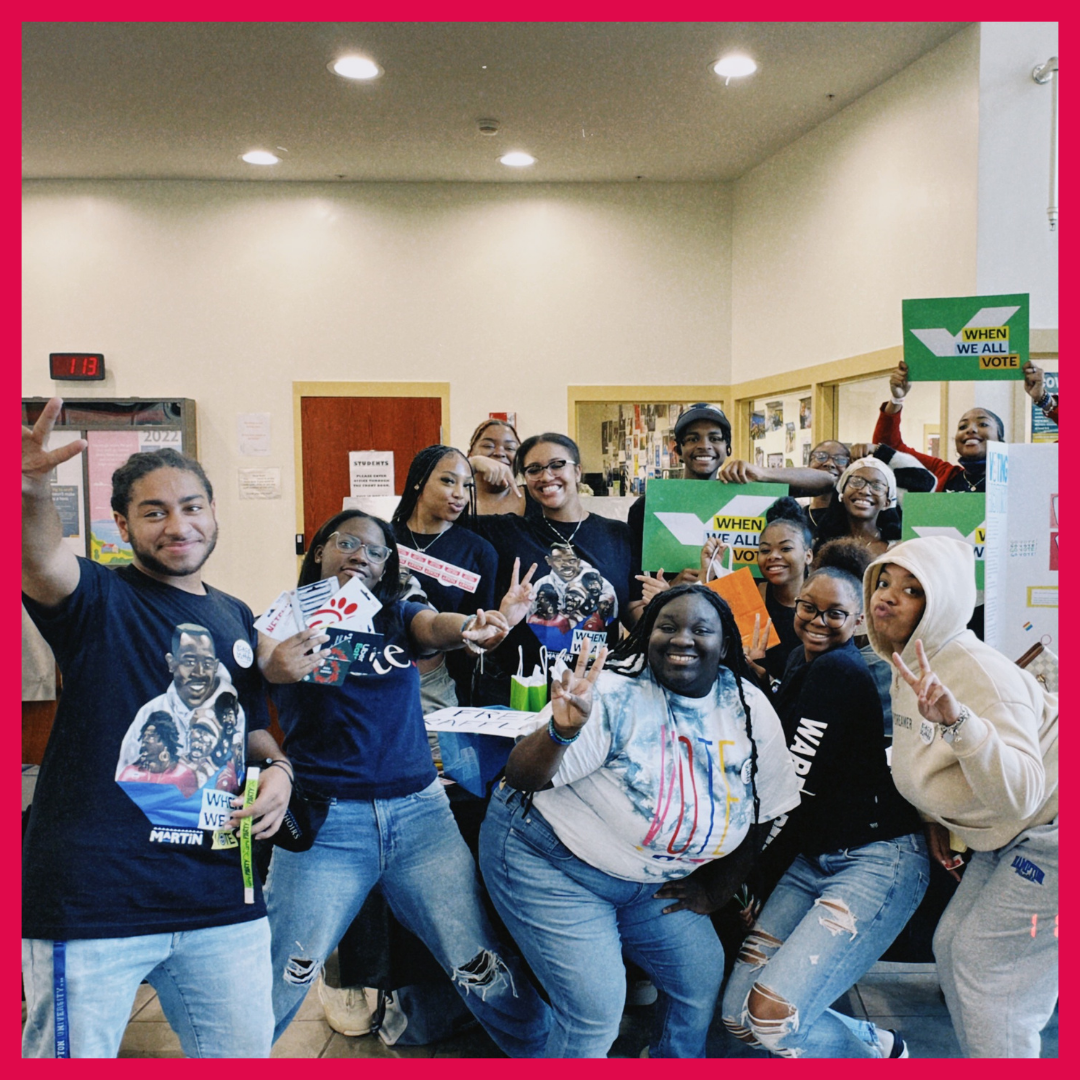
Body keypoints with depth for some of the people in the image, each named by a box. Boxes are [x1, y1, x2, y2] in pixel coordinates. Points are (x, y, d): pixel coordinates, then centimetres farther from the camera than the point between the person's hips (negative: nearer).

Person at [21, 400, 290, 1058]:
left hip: (223, 903, 6)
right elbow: (42, 561, -30)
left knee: (245, 1052, 18)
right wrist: (31, 494, -51)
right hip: (92, 903, -5)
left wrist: (277, 768, 2)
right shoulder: (99, 599, -6)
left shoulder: (236, 618, 12)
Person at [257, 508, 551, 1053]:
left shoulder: (398, 616, 10)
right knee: (273, 992, 0)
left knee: (492, 979, 1)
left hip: (420, 813, 2)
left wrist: (473, 626, -36)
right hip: (325, 821, -2)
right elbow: (268, 661, -17)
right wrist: (280, 664, -43)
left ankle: (538, 1058, 24)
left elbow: (437, 626, -12)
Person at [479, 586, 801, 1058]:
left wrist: (715, 891, 8)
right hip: (551, 861, -6)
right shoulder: (614, 695, -23)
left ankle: (674, 1064, 36)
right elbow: (523, 777, -26)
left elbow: (757, 813, 6)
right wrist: (561, 730, -45)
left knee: (703, 976, 8)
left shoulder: (752, 711, -8)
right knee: (596, 1008, -12)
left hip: (651, 881, 6)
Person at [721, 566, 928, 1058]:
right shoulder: (802, 663, 13)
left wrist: (750, 873, -6)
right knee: (738, 1013, 2)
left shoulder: (837, 670, -15)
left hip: (877, 860, -9)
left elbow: (796, 787, -15)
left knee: (771, 1013, -19)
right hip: (812, 859, 9)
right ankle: (880, 1043, 24)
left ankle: (882, 1054, 12)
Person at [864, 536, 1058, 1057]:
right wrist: (940, 818, 9)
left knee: (985, 961, -6)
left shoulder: (978, 672, -29)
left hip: (1049, 831, -9)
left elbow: (1019, 793, -39)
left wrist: (958, 719, -50)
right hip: (1010, 834, 9)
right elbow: (931, 758, 18)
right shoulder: (906, 669, 0)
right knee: (952, 945, 12)